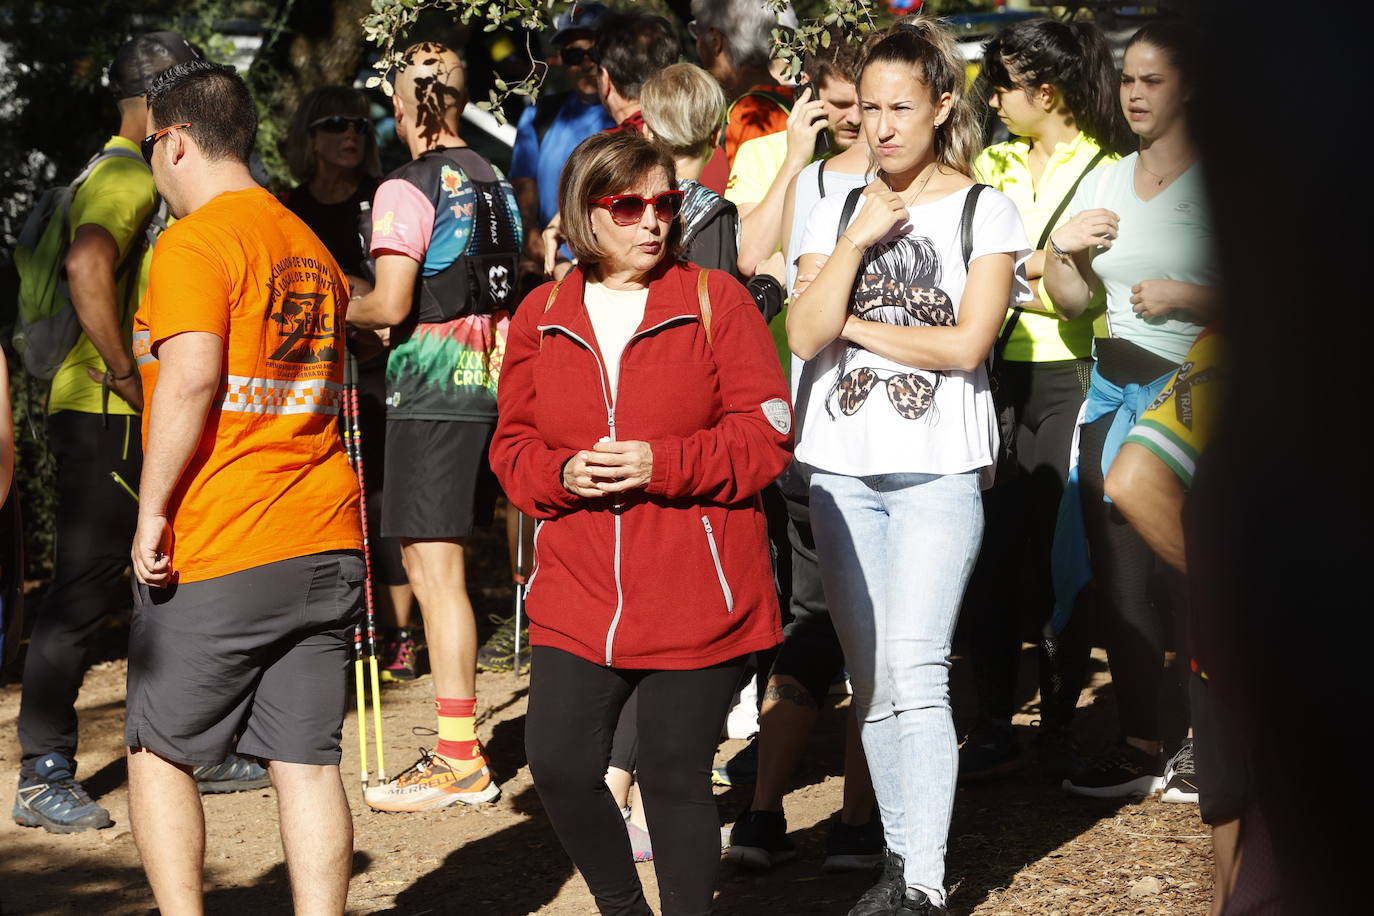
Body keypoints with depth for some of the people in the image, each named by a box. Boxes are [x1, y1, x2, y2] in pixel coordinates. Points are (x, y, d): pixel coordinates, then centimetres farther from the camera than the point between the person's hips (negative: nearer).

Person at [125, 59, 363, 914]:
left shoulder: (194, 242, -8)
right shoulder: (311, 246, 16)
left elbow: (191, 376, -21)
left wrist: (152, 508, -14)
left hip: (216, 553, -6)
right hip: (325, 545, 6)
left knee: (160, 752, 8)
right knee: (308, 761, 5)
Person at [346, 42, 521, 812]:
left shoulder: (407, 191, -12)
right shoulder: (495, 183, 10)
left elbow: (392, 305, -17)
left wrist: (343, 311, 2)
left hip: (432, 393, -8)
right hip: (493, 386, 8)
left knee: (435, 569, -5)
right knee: (447, 567, 16)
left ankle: (460, 760, -4)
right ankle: (459, 741, 22)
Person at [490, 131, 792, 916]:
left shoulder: (716, 299, -2)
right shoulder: (542, 315, 8)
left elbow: (767, 433, -6)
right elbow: (512, 445, 13)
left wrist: (665, 464, -17)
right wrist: (561, 474, -9)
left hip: (697, 601, -3)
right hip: (579, 599, 3)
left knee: (675, 776, 2)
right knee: (559, 763, -3)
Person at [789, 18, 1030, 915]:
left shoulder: (984, 212, 0)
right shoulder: (838, 210, 10)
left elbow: (966, 343, -10)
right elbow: (805, 335, -1)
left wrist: (855, 325, -4)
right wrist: (855, 244, -9)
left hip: (939, 469, -4)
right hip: (841, 469, 4)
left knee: (914, 671, -13)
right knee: (871, 676, 8)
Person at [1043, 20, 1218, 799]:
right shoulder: (1106, 181, 14)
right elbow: (1073, 301, 17)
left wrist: (1183, 296, -20)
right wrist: (1065, 249, -2)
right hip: (1115, 393, 6)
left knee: (1192, 579, -8)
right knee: (1120, 577, 6)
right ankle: (1140, 744, 14)